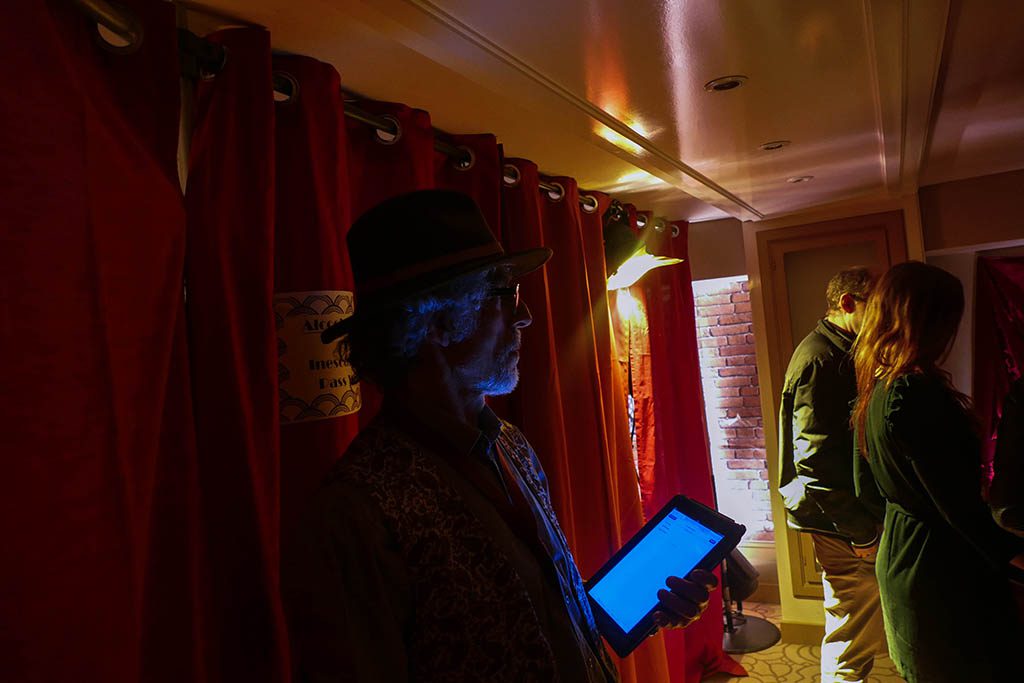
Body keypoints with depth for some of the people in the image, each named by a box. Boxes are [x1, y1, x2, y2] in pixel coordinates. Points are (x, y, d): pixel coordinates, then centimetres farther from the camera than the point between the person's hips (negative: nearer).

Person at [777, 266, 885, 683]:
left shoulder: (841, 353, 14)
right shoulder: (818, 360, -19)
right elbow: (814, 462, -24)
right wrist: (861, 531, -20)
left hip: (856, 517, 10)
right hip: (844, 528, -10)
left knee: (856, 635, 21)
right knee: (852, 646, 2)